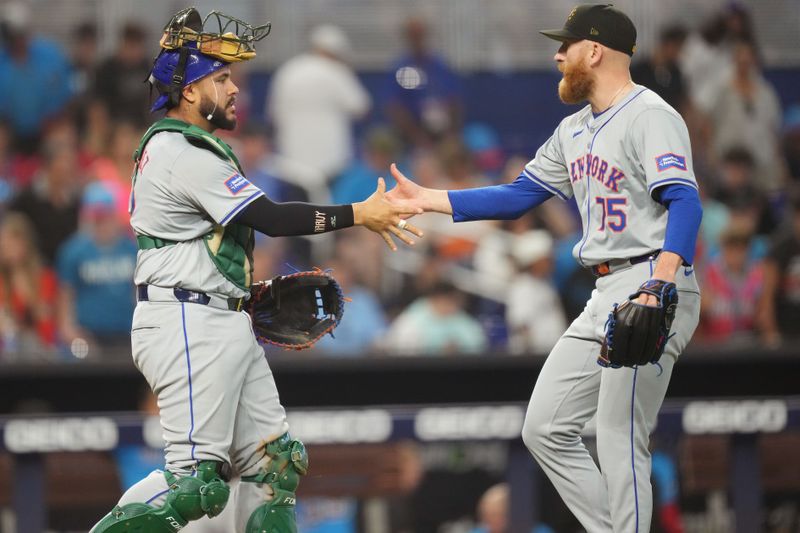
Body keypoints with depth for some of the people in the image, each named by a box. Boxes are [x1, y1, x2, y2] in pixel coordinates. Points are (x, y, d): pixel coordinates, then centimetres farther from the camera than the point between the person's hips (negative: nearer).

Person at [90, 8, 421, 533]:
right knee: (198, 481, -15)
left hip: (226, 327, 11)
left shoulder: (178, 146, 17)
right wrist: (358, 214, -16)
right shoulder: (181, 154, -15)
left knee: (276, 464, 7)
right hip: (189, 328, -11)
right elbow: (270, 218, -19)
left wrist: (239, 294, 18)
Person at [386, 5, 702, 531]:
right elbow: (518, 196, 25)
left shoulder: (651, 117, -11)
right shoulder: (575, 131, 19)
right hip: (606, 293, 10)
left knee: (621, 446, -11)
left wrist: (660, 285, -39)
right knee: (546, 429, 8)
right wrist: (426, 199, 19)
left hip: (653, 291, -10)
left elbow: (685, 203, -23)